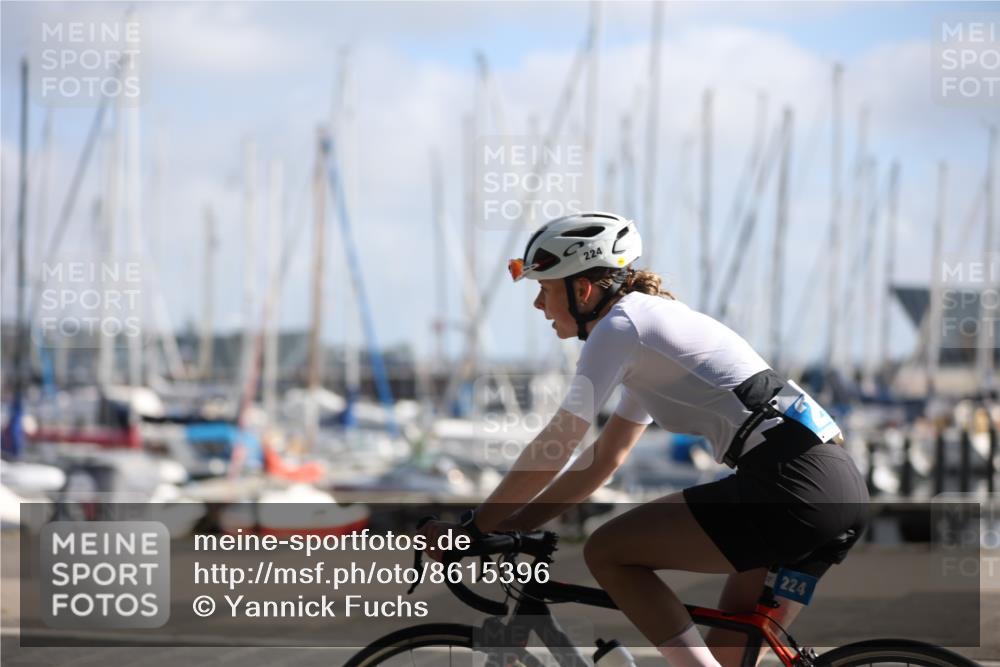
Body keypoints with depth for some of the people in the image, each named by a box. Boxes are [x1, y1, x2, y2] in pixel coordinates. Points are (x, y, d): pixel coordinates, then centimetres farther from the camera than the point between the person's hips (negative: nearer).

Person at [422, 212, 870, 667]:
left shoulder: (620, 325, -4)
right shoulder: (653, 321, 24)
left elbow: (552, 451, -4)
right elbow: (604, 458, 28)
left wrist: (471, 530, 5)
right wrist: (511, 526, 25)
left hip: (791, 487, -9)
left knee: (607, 553, -2)